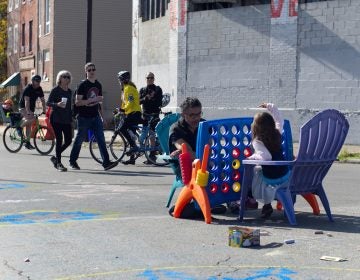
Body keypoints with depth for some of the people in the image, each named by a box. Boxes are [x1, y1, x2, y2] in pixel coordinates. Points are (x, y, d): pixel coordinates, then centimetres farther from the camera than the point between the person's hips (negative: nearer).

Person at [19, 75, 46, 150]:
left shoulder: (39, 89, 1)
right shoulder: (28, 89, -20)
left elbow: (42, 100, 3)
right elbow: (26, 100, -29)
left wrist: (44, 110, -8)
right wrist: (28, 111, -40)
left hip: (31, 108, 7)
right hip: (24, 107, -7)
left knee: (29, 125, 7)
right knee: (32, 119, -30)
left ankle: (27, 142, 10)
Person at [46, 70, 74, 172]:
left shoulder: (69, 91, 14)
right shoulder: (55, 90, -4)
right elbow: (48, 103, -7)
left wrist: (71, 119, 16)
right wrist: (57, 104, -25)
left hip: (66, 120, 6)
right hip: (56, 119, -6)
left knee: (68, 141, 1)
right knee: (59, 141, -6)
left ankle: (55, 157, 21)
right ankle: (58, 163, 3)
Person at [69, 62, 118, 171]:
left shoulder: (98, 85, 11)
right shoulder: (82, 85, -8)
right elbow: (77, 102, -15)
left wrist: (101, 115, 18)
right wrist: (92, 100, -22)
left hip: (95, 117, 5)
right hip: (84, 118, -5)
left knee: (101, 139, -4)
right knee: (79, 139, 5)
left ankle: (106, 162, -8)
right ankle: (72, 161, 20)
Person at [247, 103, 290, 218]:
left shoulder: (257, 141, -19)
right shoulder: (277, 134, -1)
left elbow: (266, 157, -31)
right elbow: (280, 121, 19)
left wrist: (253, 157, -14)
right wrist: (271, 107, 20)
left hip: (271, 177, -7)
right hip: (285, 173, 7)